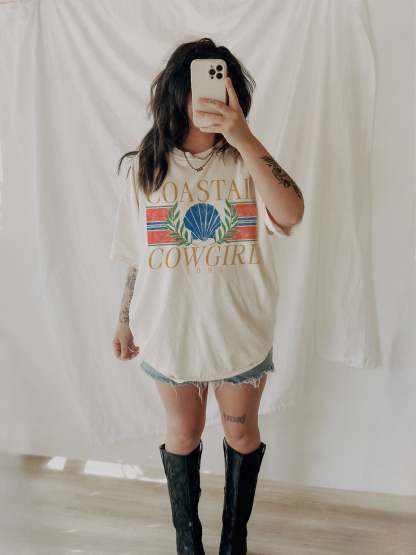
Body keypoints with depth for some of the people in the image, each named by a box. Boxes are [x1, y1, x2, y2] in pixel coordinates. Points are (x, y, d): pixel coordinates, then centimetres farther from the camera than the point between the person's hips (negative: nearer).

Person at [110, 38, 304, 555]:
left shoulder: (246, 163, -7)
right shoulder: (146, 167, -3)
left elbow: (291, 215, -28)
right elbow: (137, 257, 4)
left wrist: (244, 139, -34)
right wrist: (125, 319, 8)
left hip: (241, 331, 0)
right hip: (170, 331, 1)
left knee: (242, 433, 18)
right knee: (183, 434, 18)